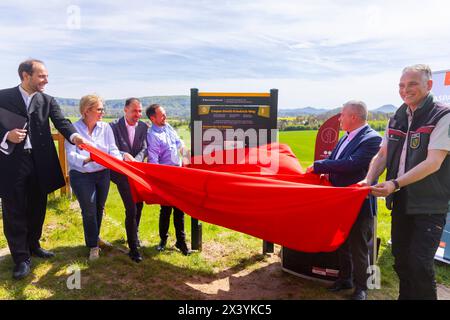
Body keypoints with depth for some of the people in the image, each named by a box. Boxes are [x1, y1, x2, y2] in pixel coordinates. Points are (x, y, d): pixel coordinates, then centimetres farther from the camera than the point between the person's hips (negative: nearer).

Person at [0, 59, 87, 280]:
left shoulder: (48, 101, 5)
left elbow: (61, 122, -10)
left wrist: (74, 136, -30)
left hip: (39, 162, 3)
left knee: (37, 209, 16)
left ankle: (33, 245, 37)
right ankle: (21, 257, 19)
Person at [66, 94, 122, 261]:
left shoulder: (105, 127, -2)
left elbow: (113, 150, -5)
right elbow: (71, 155, -18)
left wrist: (120, 162, -25)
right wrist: (87, 160, -36)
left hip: (103, 174, 4)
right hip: (81, 176, -4)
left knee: (99, 208, 18)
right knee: (89, 211, 3)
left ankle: (95, 237, 43)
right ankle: (93, 245, 23)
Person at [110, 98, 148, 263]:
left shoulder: (143, 127, 3)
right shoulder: (114, 126, -7)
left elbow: (144, 148, -4)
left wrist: (135, 161, -22)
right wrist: (125, 156, -30)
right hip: (122, 173, -4)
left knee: (138, 206, 16)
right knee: (131, 209, -10)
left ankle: (134, 234, 41)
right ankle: (133, 248, 1)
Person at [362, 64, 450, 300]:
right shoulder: (396, 119, 9)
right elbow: (382, 155, 9)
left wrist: (395, 183, -27)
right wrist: (369, 180, -7)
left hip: (430, 205, -6)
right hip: (401, 202, 6)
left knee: (420, 264, -8)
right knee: (400, 260, 15)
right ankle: (405, 296, 33)